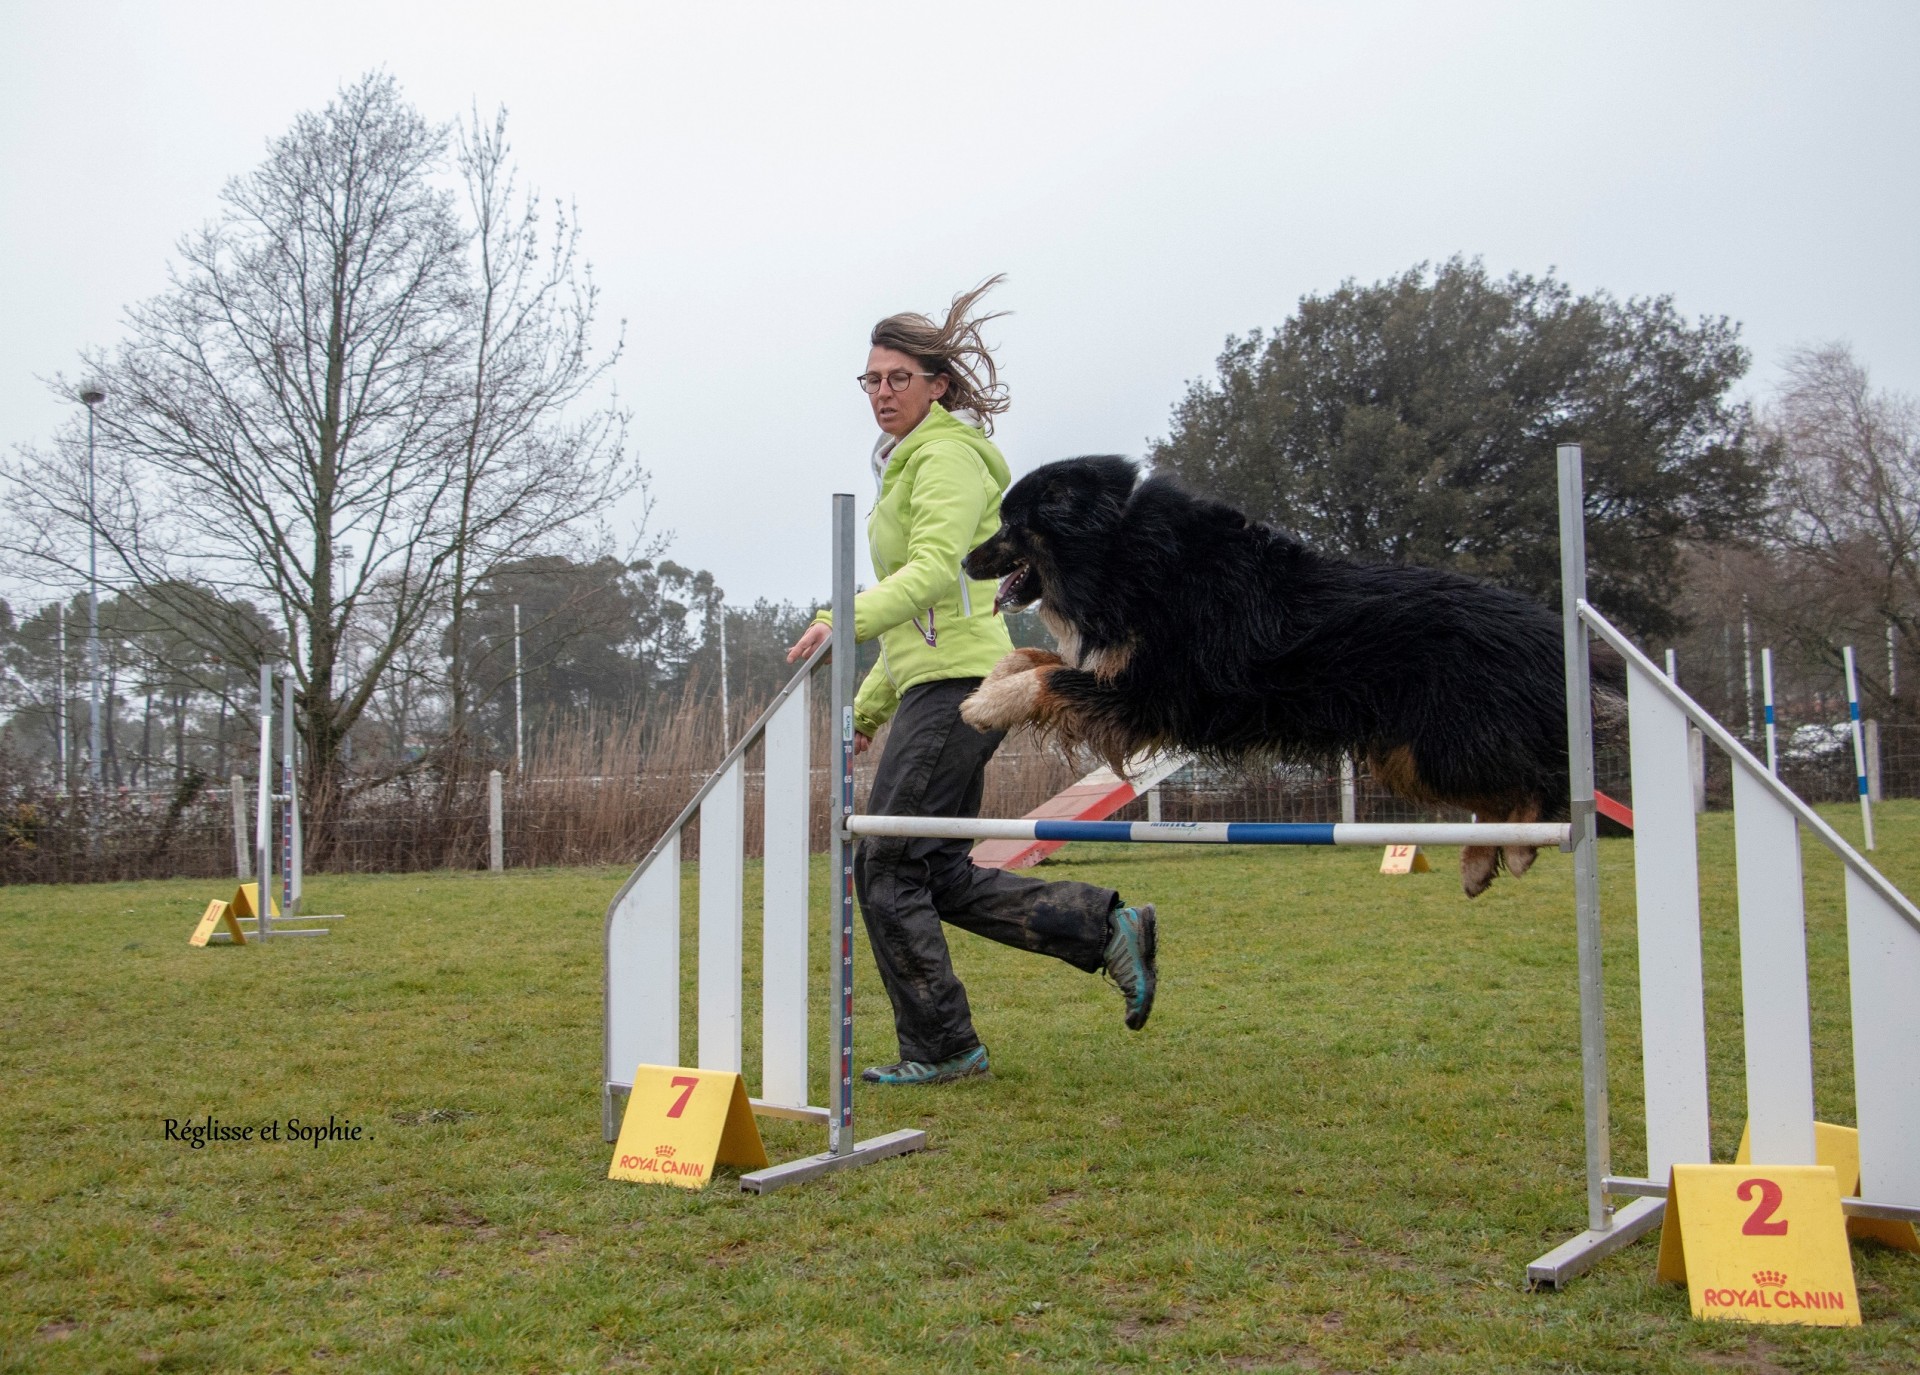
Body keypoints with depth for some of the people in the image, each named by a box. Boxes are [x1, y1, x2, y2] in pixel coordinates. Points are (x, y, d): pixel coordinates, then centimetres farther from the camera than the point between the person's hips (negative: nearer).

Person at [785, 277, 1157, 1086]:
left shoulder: (949, 453, -6)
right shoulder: (910, 463, 24)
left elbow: (934, 570, -24)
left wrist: (847, 618, -36)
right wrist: (870, 702, 26)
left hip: (956, 686, -10)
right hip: (933, 685, 10)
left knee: (886, 867, -6)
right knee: (939, 876, 9)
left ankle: (939, 1048, 4)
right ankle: (1109, 929, 13)